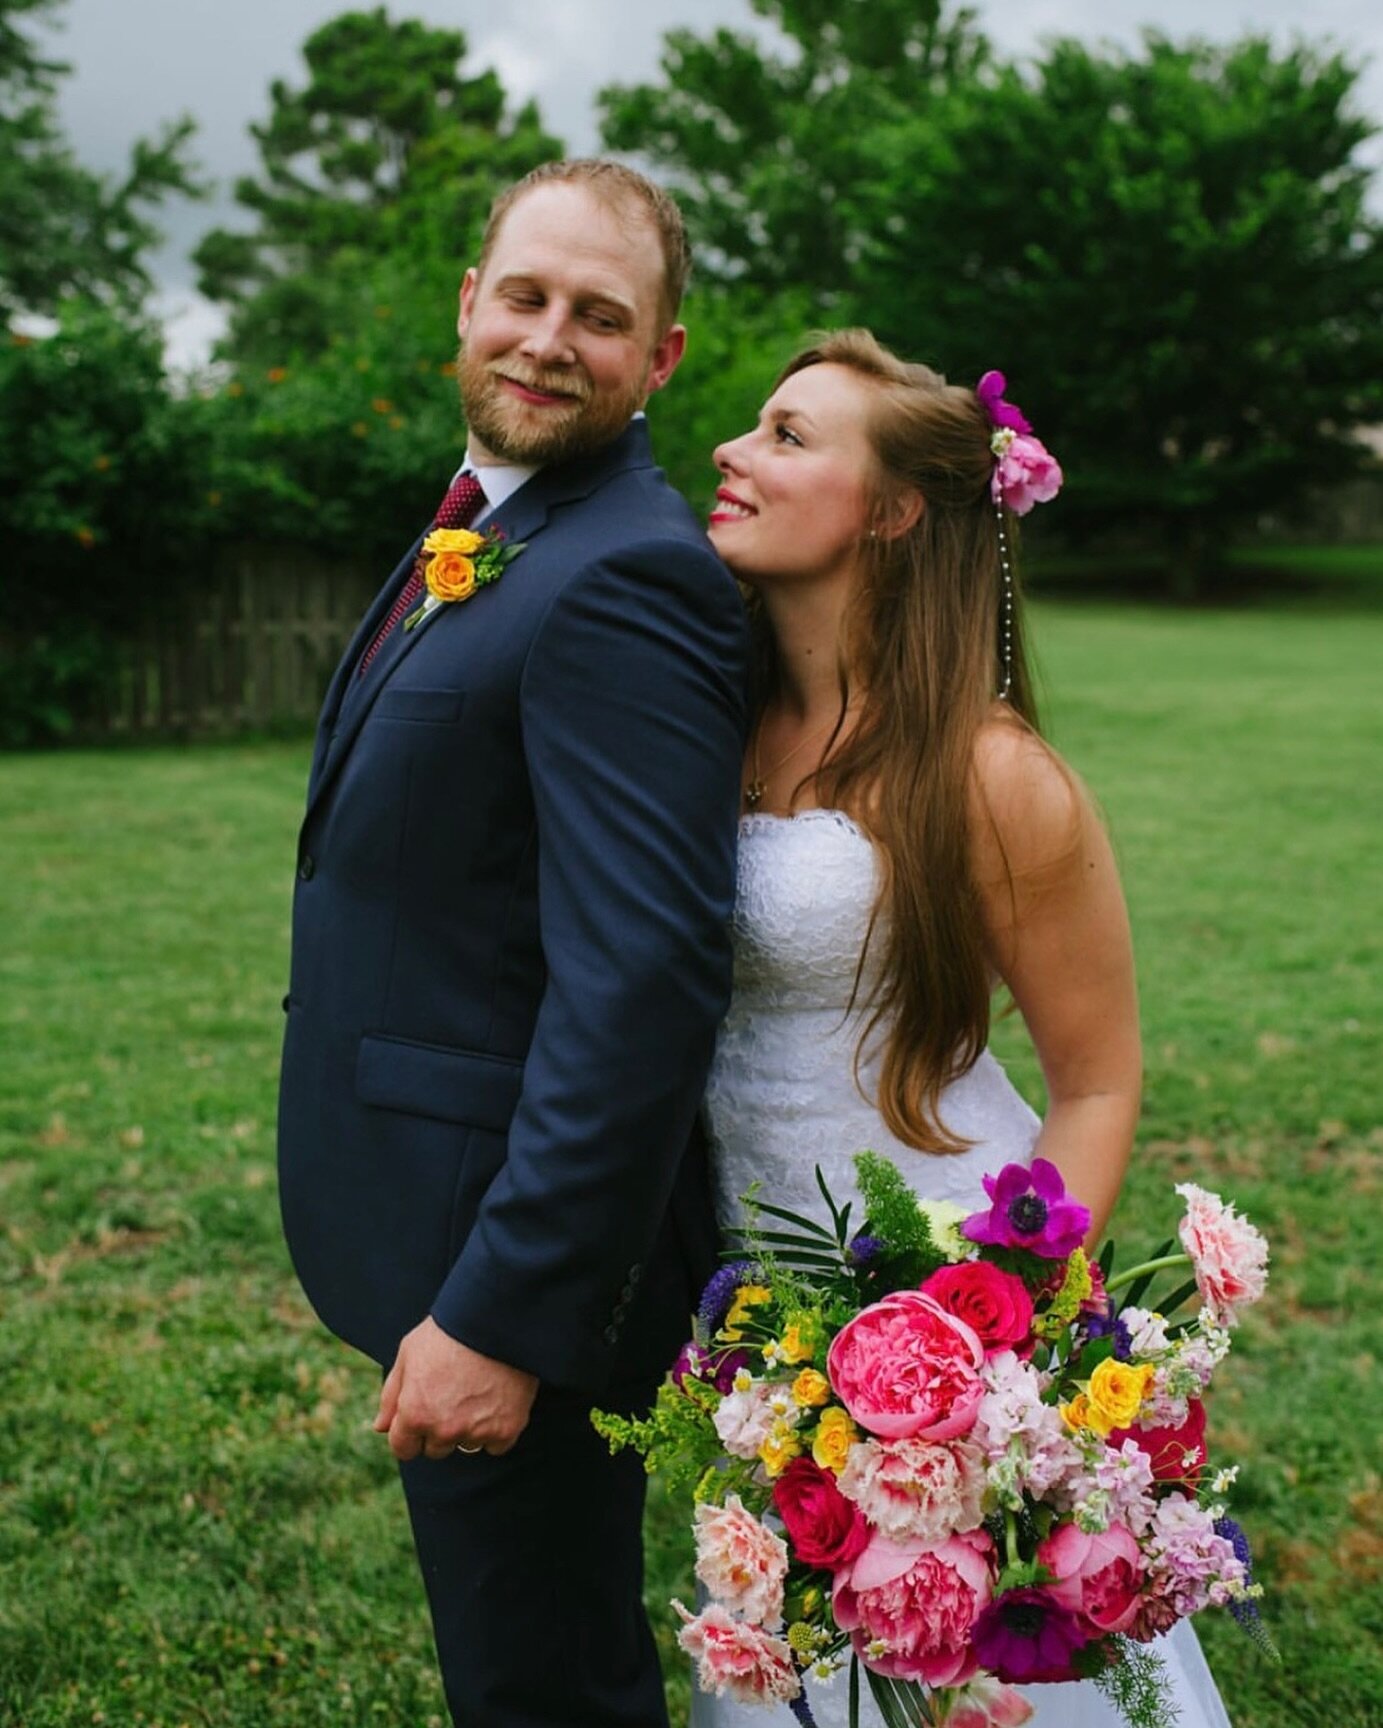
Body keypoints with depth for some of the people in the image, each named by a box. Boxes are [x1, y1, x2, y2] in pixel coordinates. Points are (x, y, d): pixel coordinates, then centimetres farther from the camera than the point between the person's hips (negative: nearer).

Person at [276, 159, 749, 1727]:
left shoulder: (624, 579, -22)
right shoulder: (480, 537, 12)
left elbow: (643, 979, -28)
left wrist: (503, 1317, -26)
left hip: (521, 1251, -10)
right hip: (440, 1227, 10)